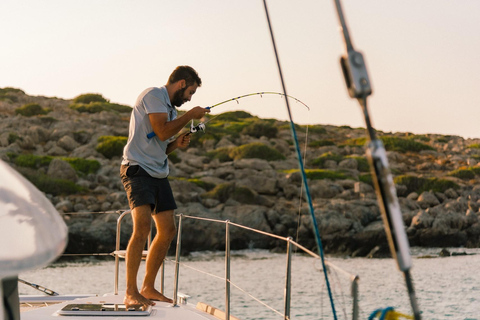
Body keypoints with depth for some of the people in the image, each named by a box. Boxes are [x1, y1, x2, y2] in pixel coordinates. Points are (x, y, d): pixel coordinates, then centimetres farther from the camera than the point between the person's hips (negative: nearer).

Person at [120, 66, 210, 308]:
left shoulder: (170, 108, 22)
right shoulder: (153, 95, -6)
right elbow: (161, 132, -17)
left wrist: (177, 144, 6)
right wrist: (190, 116, -6)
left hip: (158, 174, 10)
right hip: (137, 169, -10)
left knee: (167, 231, 9)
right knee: (142, 226, -22)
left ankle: (148, 288, 18)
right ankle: (130, 293, -21)